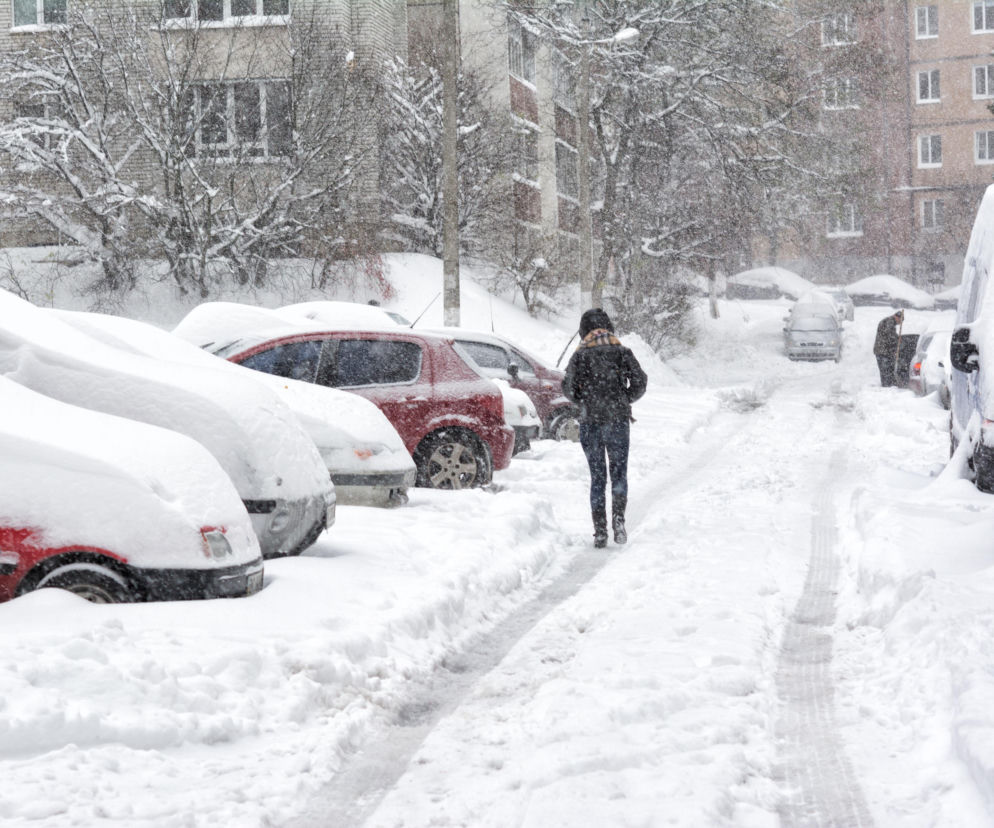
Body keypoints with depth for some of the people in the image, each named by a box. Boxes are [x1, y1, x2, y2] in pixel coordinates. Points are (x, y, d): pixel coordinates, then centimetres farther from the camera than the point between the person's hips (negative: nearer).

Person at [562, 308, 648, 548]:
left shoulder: (580, 355, 2)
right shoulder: (621, 352, 3)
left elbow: (568, 389, -4)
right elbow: (640, 382, -3)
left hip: (590, 422, 0)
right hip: (618, 420, 0)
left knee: (597, 476, 7)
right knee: (619, 472, 9)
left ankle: (599, 531, 2)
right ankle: (618, 517, -15)